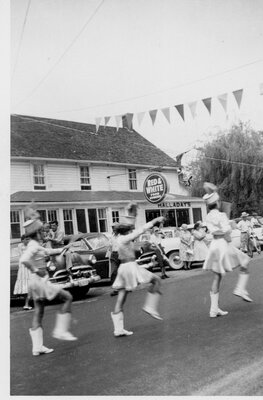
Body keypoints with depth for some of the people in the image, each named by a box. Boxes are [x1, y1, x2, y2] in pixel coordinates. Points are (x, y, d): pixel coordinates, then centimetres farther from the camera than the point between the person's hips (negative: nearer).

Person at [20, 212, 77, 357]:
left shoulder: (35, 245, 13)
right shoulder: (33, 246, -15)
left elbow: (47, 251, 30)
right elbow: (24, 260, -32)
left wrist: (63, 249, 33)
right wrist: (36, 270, -21)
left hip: (36, 282, 9)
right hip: (40, 280, -9)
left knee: (39, 313, 12)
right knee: (67, 297, 1)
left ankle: (37, 347, 16)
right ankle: (60, 330, 2)